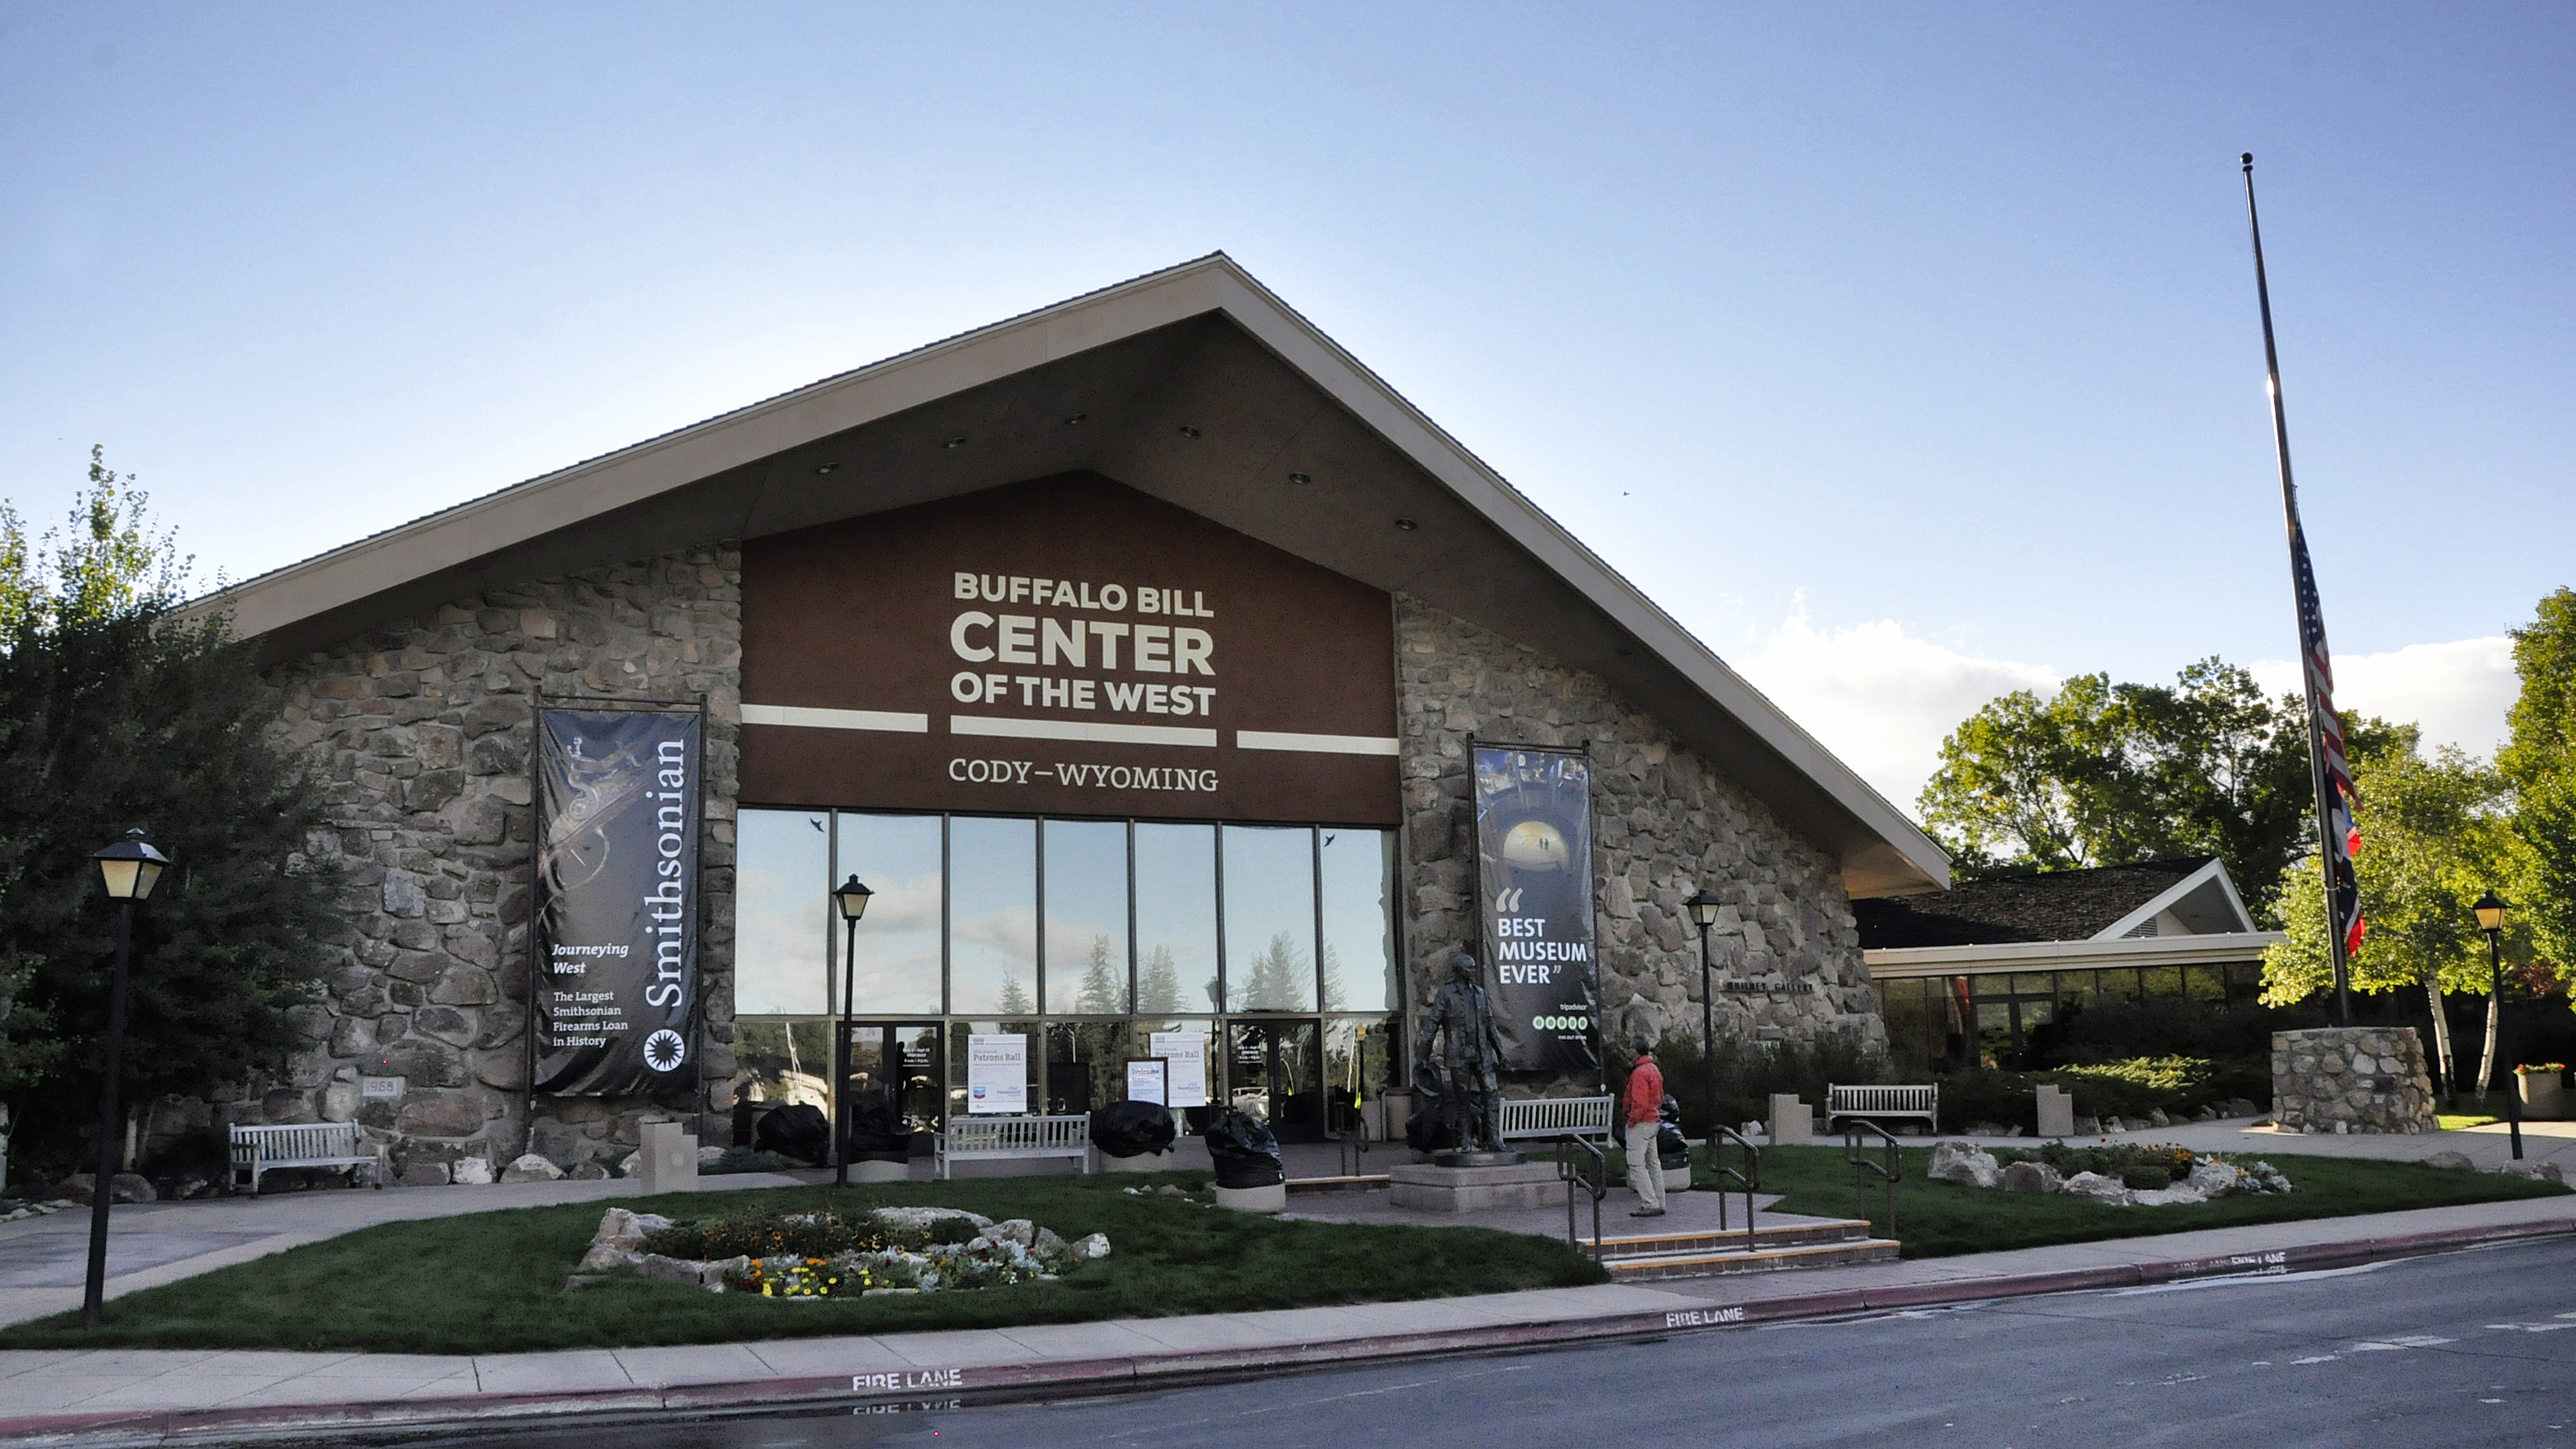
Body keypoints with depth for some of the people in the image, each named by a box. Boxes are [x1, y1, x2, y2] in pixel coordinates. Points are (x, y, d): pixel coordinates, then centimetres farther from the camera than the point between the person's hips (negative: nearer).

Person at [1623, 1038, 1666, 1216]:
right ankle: (1658, 1203, 17)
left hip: (1641, 1123, -10)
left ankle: (1649, 1204, -11)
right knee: (1652, 1163, 13)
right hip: (1654, 1121, 10)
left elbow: (1639, 1102, -24)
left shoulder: (1640, 1073, -18)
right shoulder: (1654, 1070, 14)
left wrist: (1632, 1120, -14)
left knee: (1636, 1164, -8)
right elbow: (1660, 1097, 21)